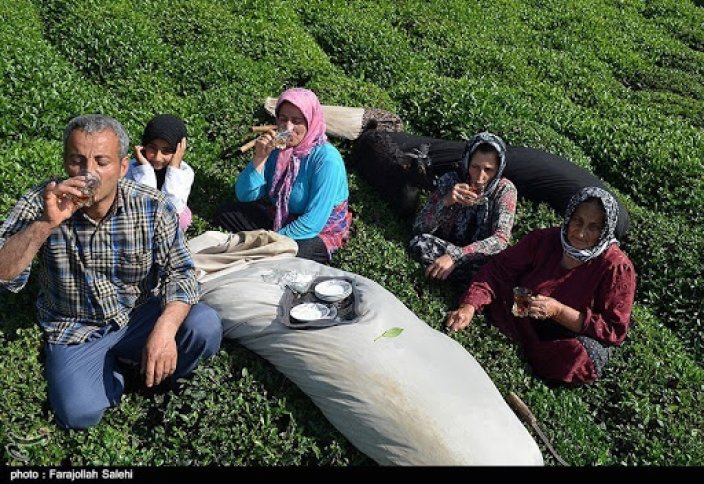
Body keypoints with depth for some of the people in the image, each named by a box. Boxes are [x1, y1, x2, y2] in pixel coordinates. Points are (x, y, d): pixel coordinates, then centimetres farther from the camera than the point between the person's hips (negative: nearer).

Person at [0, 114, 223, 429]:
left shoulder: (152, 207, -14)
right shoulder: (40, 203, -13)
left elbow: (180, 272, -13)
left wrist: (165, 328, -32)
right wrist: (46, 223, -37)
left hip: (140, 315, 1)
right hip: (74, 329, 0)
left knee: (206, 327, -26)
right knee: (79, 413, -24)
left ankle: (156, 377, 8)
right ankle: (113, 368, 12)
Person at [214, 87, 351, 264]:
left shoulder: (326, 160, -25)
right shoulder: (276, 148, -5)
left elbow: (312, 223, -28)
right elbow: (244, 196, -7)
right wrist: (260, 158, -20)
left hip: (319, 231, -6)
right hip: (279, 217, 6)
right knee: (224, 213, -1)